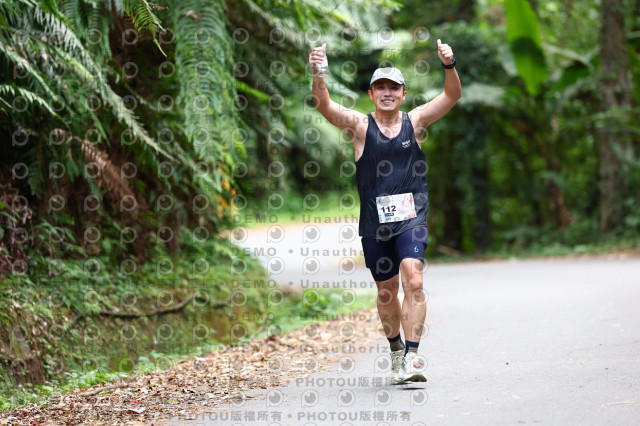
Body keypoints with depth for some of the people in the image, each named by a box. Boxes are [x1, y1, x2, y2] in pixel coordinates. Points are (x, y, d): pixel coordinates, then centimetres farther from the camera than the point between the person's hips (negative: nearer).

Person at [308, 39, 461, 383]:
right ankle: (396, 348, 35)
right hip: (374, 222, 1)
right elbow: (324, 106, -14)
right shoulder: (360, 126, 1)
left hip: (411, 217, -1)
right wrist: (318, 74, -32)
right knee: (386, 290, 12)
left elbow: (452, 96, -5)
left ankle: (412, 355, -19)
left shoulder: (415, 121, 4)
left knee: (413, 281, -20)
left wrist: (449, 67, -24)